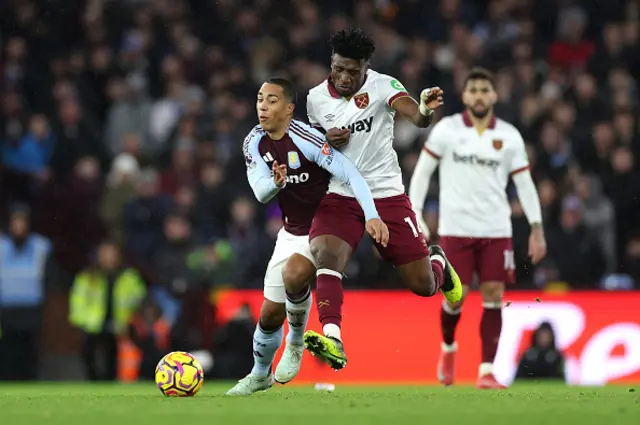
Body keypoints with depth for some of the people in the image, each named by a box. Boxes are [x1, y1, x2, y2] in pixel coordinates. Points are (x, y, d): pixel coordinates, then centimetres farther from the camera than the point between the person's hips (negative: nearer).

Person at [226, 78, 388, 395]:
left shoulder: (305, 140, -24)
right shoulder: (254, 143, -4)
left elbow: (350, 174, -27)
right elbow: (261, 193, -12)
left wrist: (371, 216, -39)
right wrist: (276, 182, -36)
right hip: (291, 234, 6)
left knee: (294, 273, -33)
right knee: (270, 312, 7)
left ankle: (296, 342, -6)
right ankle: (260, 373, 32)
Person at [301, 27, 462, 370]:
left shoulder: (382, 86, -11)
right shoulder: (316, 98, 2)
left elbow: (415, 117, -30)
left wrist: (425, 110, -55)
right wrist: (326, 142, -5)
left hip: (386, 195, -2)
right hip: (337, 197, 2)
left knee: (422, 285, 4)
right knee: (325, 256, -29)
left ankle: (438, 262, 41)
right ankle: (332, 339, -37)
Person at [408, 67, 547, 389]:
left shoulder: (509, 136, 4)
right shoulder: (446, 130, 0)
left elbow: (524, 182, 7)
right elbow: (422, 172, 4)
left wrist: (537, 228, 1)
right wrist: (415, 216, -4)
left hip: (496, 230, 2)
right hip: (455, 227, -1)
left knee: (493, 297, -5)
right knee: (456, 297, -5)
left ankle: (486, 371, -2)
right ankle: (448, 347, 27)